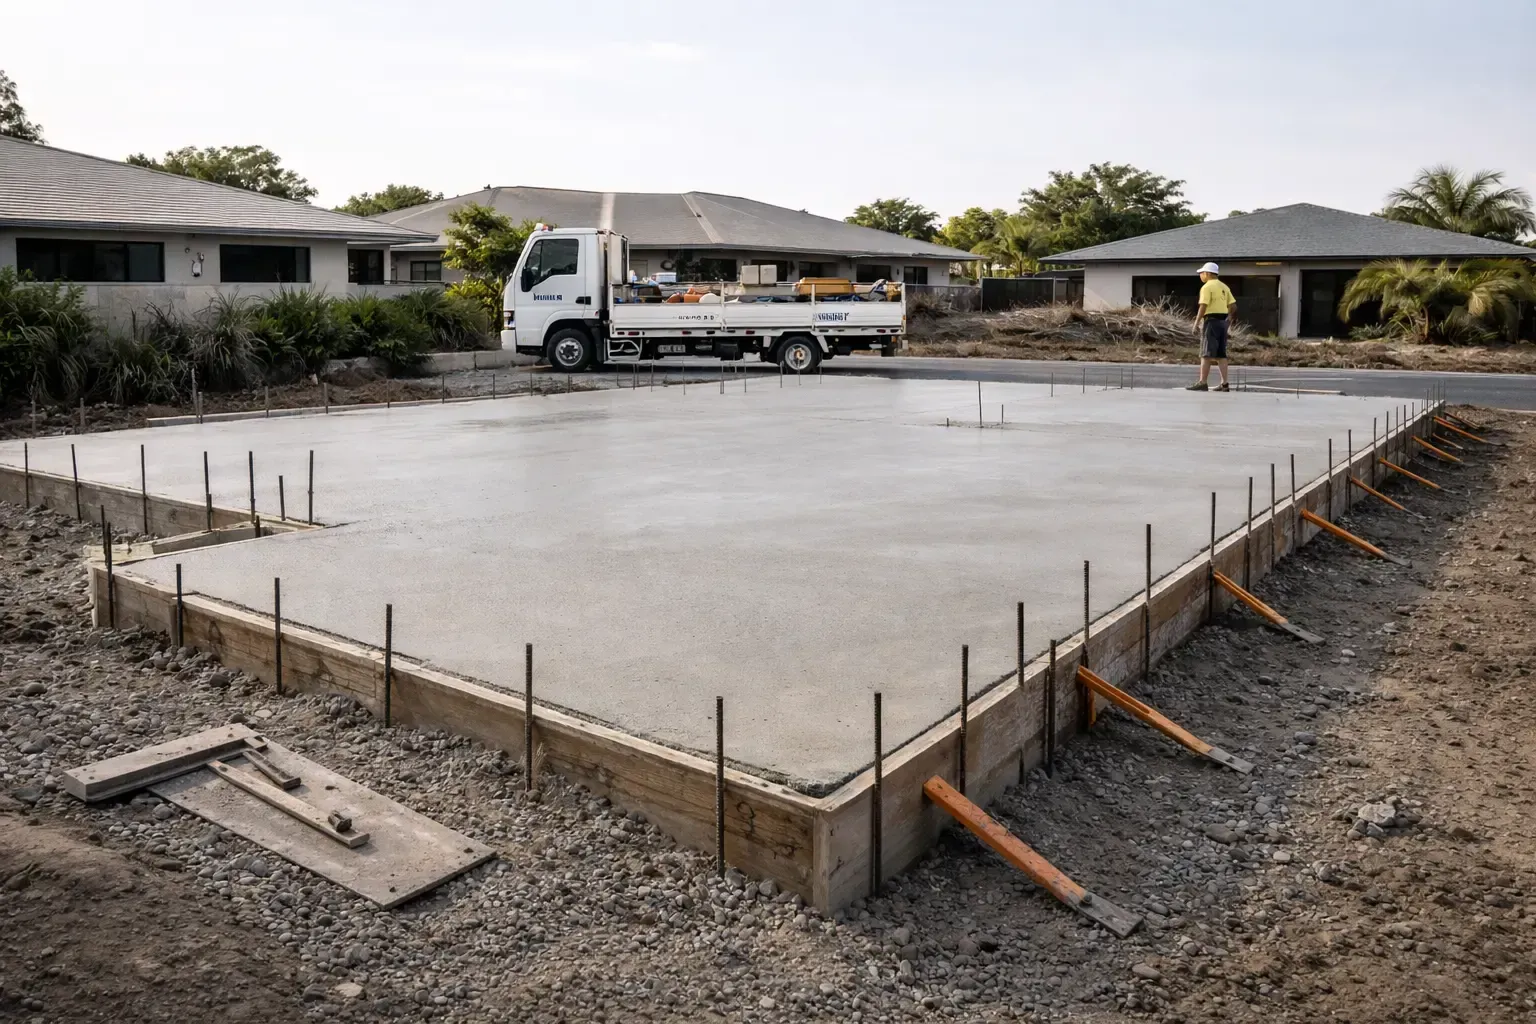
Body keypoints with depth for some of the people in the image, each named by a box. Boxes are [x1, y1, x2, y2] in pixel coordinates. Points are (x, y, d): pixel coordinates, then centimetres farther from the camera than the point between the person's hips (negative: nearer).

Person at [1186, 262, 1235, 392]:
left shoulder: (1207, 287, -9)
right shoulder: (1224, 287, 16)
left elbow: (1203, 307, -18)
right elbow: (1233, 306, 14)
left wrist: (1196, 323, -16)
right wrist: (1227, 315, 29)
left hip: (1211, 321, -8)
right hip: (1222, 321, 8)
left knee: (1206, 353, -9)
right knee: (1220, 354, 9)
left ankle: (1203, 382, -13)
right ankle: (1224, 384, 5)